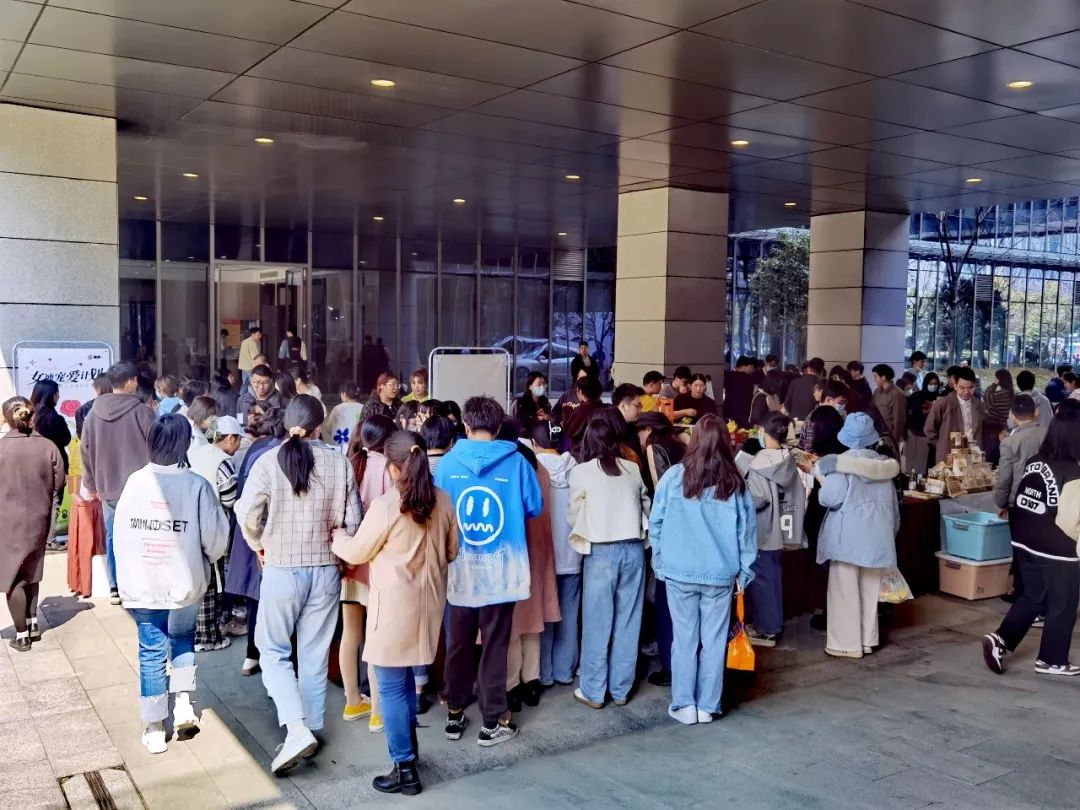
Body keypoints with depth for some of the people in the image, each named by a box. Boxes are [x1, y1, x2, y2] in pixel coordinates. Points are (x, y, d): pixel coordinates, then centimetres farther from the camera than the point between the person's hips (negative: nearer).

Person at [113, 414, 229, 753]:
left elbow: (120, 534, 0)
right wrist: (205, 561, 11)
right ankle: (184, 703, 12)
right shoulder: (196, 485, -14)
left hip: (141, 583, 1)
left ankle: (154, 730, 18)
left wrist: (126, 575, 15)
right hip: (183, 582, -1)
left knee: (151, 651, 11)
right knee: (183, 638, 24)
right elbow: (215, 538, -11)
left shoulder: (134, 481, -7)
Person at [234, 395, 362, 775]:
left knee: (273, 650, 11)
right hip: (326, 569, 2)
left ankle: (297, 729, -4)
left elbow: (247, 516, -12)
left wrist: (260, 546, 8)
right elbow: (352, 521, -3)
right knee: (315, 655, 15)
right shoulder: (340, 463, -6)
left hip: (282, 569, -2)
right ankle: (312, 728, 24)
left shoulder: (269, 461, -10)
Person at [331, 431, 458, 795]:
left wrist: (338, 536, 16)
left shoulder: (385, 505, -18)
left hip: (395, 604, -6)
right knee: (404, 675, 23)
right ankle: (408, 745, 35)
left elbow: (357, 552, -5)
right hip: (428, 601, 6)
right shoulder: (443, 502, -1)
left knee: (391, 685, 4)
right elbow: (451, 552, 11)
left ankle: (405, 768, 8)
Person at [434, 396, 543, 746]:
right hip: (500, 570, -1)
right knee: (495, 646, 8)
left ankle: (454, 714, 26)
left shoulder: (448, 461, -4)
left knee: (458, 643, 15)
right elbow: (535, 507, 0)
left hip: (460, 569, 1)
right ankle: (494, 720, 14)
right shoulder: (516, 461, -8)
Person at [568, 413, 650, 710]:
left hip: (602, 551, -3)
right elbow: (646, 507, 10)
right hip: (633, 548, 3)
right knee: (627, 622, 10)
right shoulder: (633, 469, 6)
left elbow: (573, 515, 5)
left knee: (598, 623, 6)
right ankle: (621, 689, 20)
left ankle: (593, 691, 14)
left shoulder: (582, 472, -4)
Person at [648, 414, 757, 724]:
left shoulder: (674, 476, -7)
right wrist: (744, 571, 10)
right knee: (714, 641, 10)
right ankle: (707, 706, 17)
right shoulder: (735, 483, -4)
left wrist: (659, 562, 9)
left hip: (680, 572, 0)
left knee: (685, 639, 9)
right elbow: (747, 531, 1)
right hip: (720, 574, 1)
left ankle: (684, 705, 15)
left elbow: (655, 523, -2)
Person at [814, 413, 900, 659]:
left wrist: (823, 481, 3)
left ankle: (848, 643, 5)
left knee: (845, 591, 2)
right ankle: (868, 640, 22)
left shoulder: (841, 462, -11)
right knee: (870, 590, 14)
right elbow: (892, 503, 13)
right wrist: (891, 529, 24)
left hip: (849, 536, -6)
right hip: (877, 534, 6)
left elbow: (830, 498, -16)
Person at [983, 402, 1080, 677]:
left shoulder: (1034, 462, -1)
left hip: (1026, 543, 7)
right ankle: (1052, 660, 25)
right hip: (1057, 552, -6)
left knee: (1031, 597, 21)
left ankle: (1000, 639, 11)